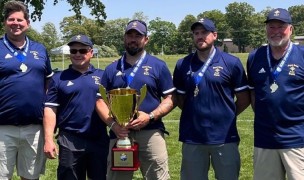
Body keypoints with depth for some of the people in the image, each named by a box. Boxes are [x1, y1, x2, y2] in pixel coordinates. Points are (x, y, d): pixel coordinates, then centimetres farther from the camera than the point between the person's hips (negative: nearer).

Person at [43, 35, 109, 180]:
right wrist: (48, 139, -8)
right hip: (70, 141, -1)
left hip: (100, 140, 1)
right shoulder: (59, 78, 4)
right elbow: (50, 109, 0)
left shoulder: (103, 76, 7)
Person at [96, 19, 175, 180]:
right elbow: (101, 100, 10)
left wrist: (150, 117, -13)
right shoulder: (112, 69, 12)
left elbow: (170, 99, 3)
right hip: (119, 133, 3)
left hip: (150, 133, -2)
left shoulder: (158, 66, 5)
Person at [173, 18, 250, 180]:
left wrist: (226, 116, 4)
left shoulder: (231, 63, -2)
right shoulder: (182, 65, 6)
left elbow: (244, 99, 3)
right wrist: (194, 115, 4)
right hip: (192, 138, 2)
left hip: (225, 137, -2)